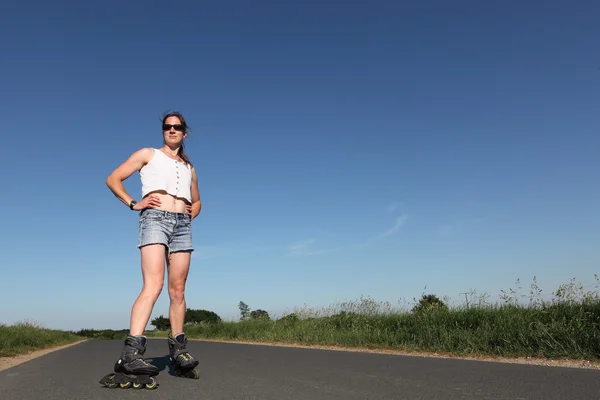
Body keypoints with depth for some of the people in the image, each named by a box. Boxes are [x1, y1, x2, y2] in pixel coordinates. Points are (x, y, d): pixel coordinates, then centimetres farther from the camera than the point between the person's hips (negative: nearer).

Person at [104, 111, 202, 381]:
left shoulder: (189, 168, 26)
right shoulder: (148, 154, 15)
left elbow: (197, 202, 36)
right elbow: (112, 179, 10)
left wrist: (190, 214, 13)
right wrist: (133, 204, -4)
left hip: (182, 225, 4)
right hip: (155, 218, -4)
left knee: (177, 290, 2)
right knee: (153, 286, -21)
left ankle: (178, 350, 10)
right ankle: (132, 350, -24)